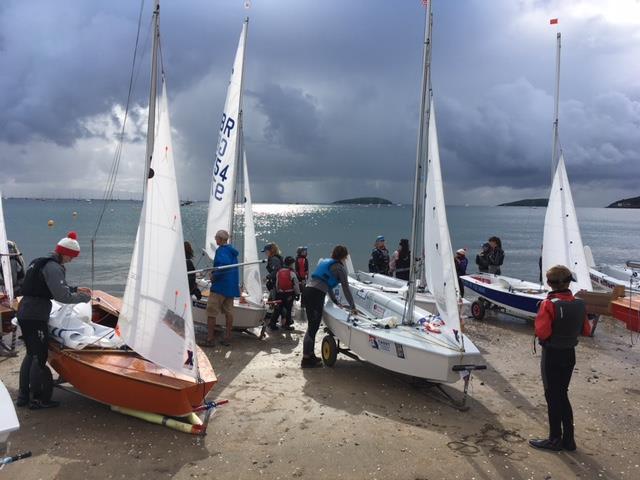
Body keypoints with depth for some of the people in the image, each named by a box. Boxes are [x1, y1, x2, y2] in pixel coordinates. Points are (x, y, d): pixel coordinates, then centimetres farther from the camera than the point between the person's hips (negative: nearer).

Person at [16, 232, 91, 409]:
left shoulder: (42, 262, 16)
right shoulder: (53, 267, -16)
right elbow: (62, 296, -22)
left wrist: (75, 289, 18)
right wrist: (84, 297, -8)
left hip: (25, 313, 10)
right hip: (36, 317, -10)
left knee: (31, 354, 17)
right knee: (40, 357, 0)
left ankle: (23, 396, 25)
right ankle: (37, 399, 9)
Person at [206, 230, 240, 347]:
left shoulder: (220, 250, -14)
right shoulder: (232, 251, 14)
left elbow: (224, 263, -31)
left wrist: (214, 276, -18)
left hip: (220, 285, -9)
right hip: (231, 286, 9)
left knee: (211, 313, -1)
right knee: (229, 312, 10)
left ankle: (210, 339, 1)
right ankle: (227, 338, 16)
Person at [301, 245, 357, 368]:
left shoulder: (325, 262, 27)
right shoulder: (340, 267, 2)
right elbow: (345, 289, 2)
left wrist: (335, 301, 37)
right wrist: (353, 307, 11)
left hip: (308, 290, 8)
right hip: (316, 294, -8)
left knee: (312, 326, 15)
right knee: (313, 327, -4)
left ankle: (310, 355, 21)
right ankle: (306, 359, -2)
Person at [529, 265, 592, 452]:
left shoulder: (549, 304, -22)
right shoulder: (579, 304, -3)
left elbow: (542, 332, -25)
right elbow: (586, 330, 7)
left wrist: (540, 317, -7)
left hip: (552, 356, -6)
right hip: (570, 354, 6)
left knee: (553, 396, 7)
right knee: (562, 395, 18)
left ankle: (555, 439, 18)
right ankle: (568, 439, 25)